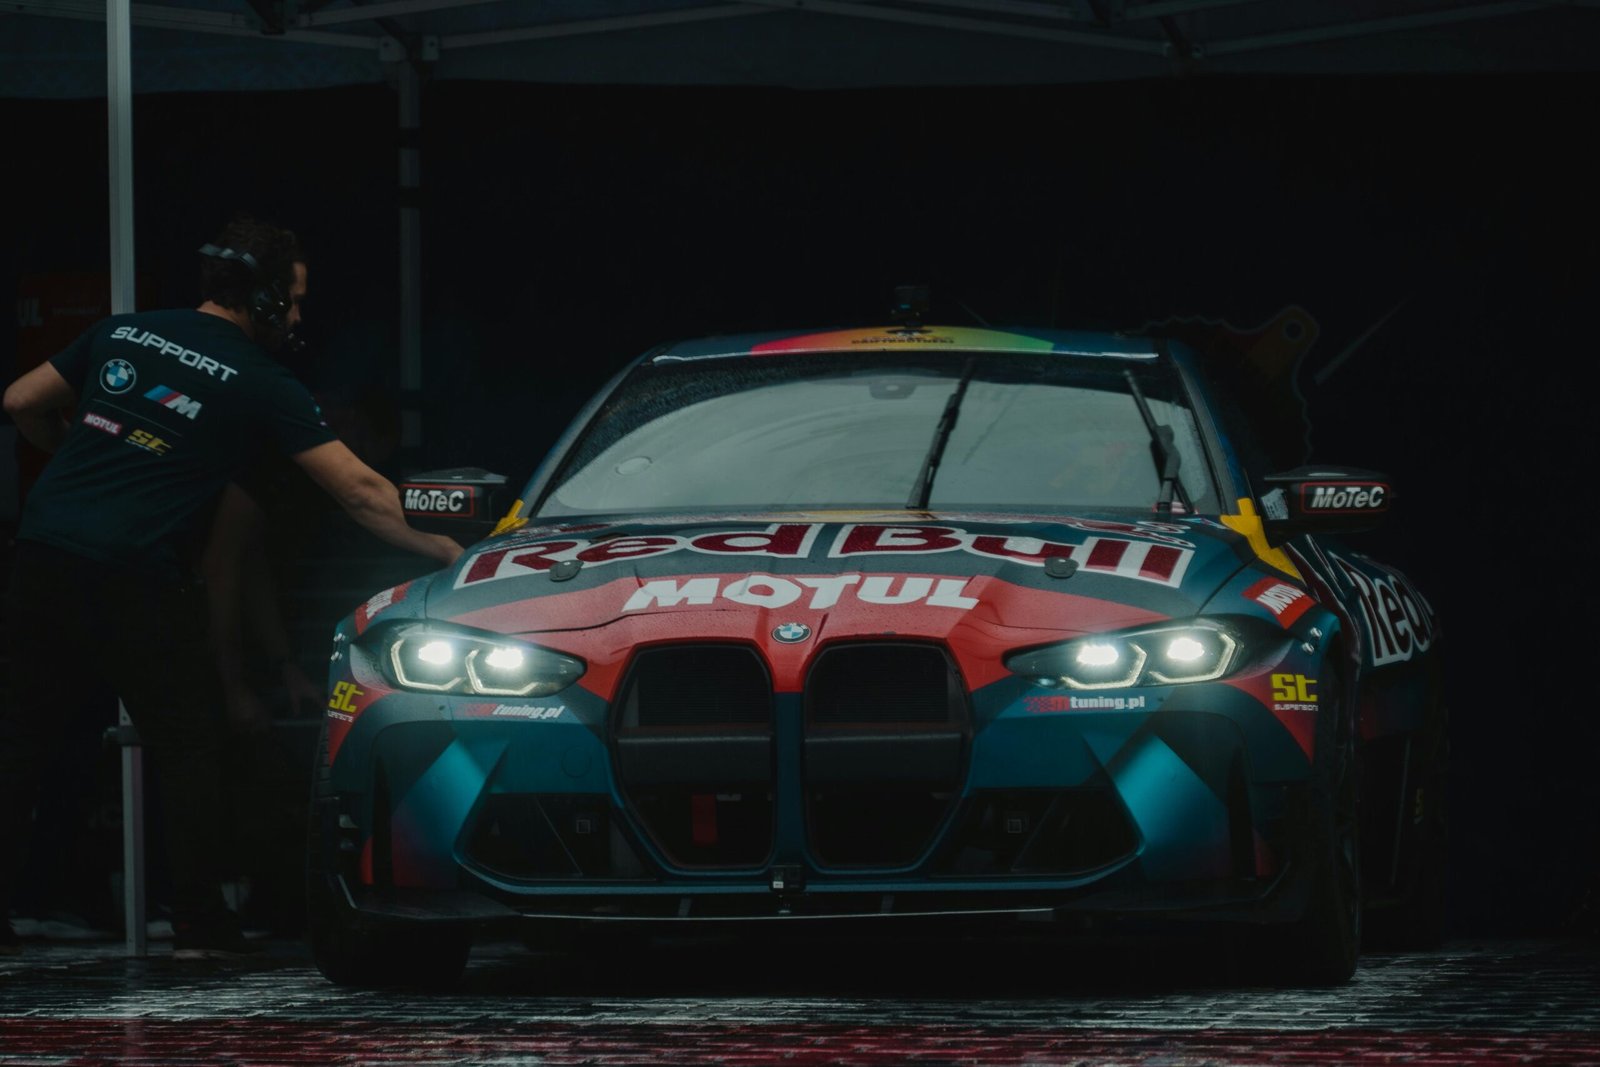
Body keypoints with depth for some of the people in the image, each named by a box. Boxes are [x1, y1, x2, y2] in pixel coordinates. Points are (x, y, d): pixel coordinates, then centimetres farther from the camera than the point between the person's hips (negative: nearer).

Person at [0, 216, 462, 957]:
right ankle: (198, 919, 6)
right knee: (185, 746, 8)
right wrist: (441, 549, 5)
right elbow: (359, 491, -3)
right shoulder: (259, 385, 1)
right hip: (136, 578, -4)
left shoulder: (122, 334, 14)